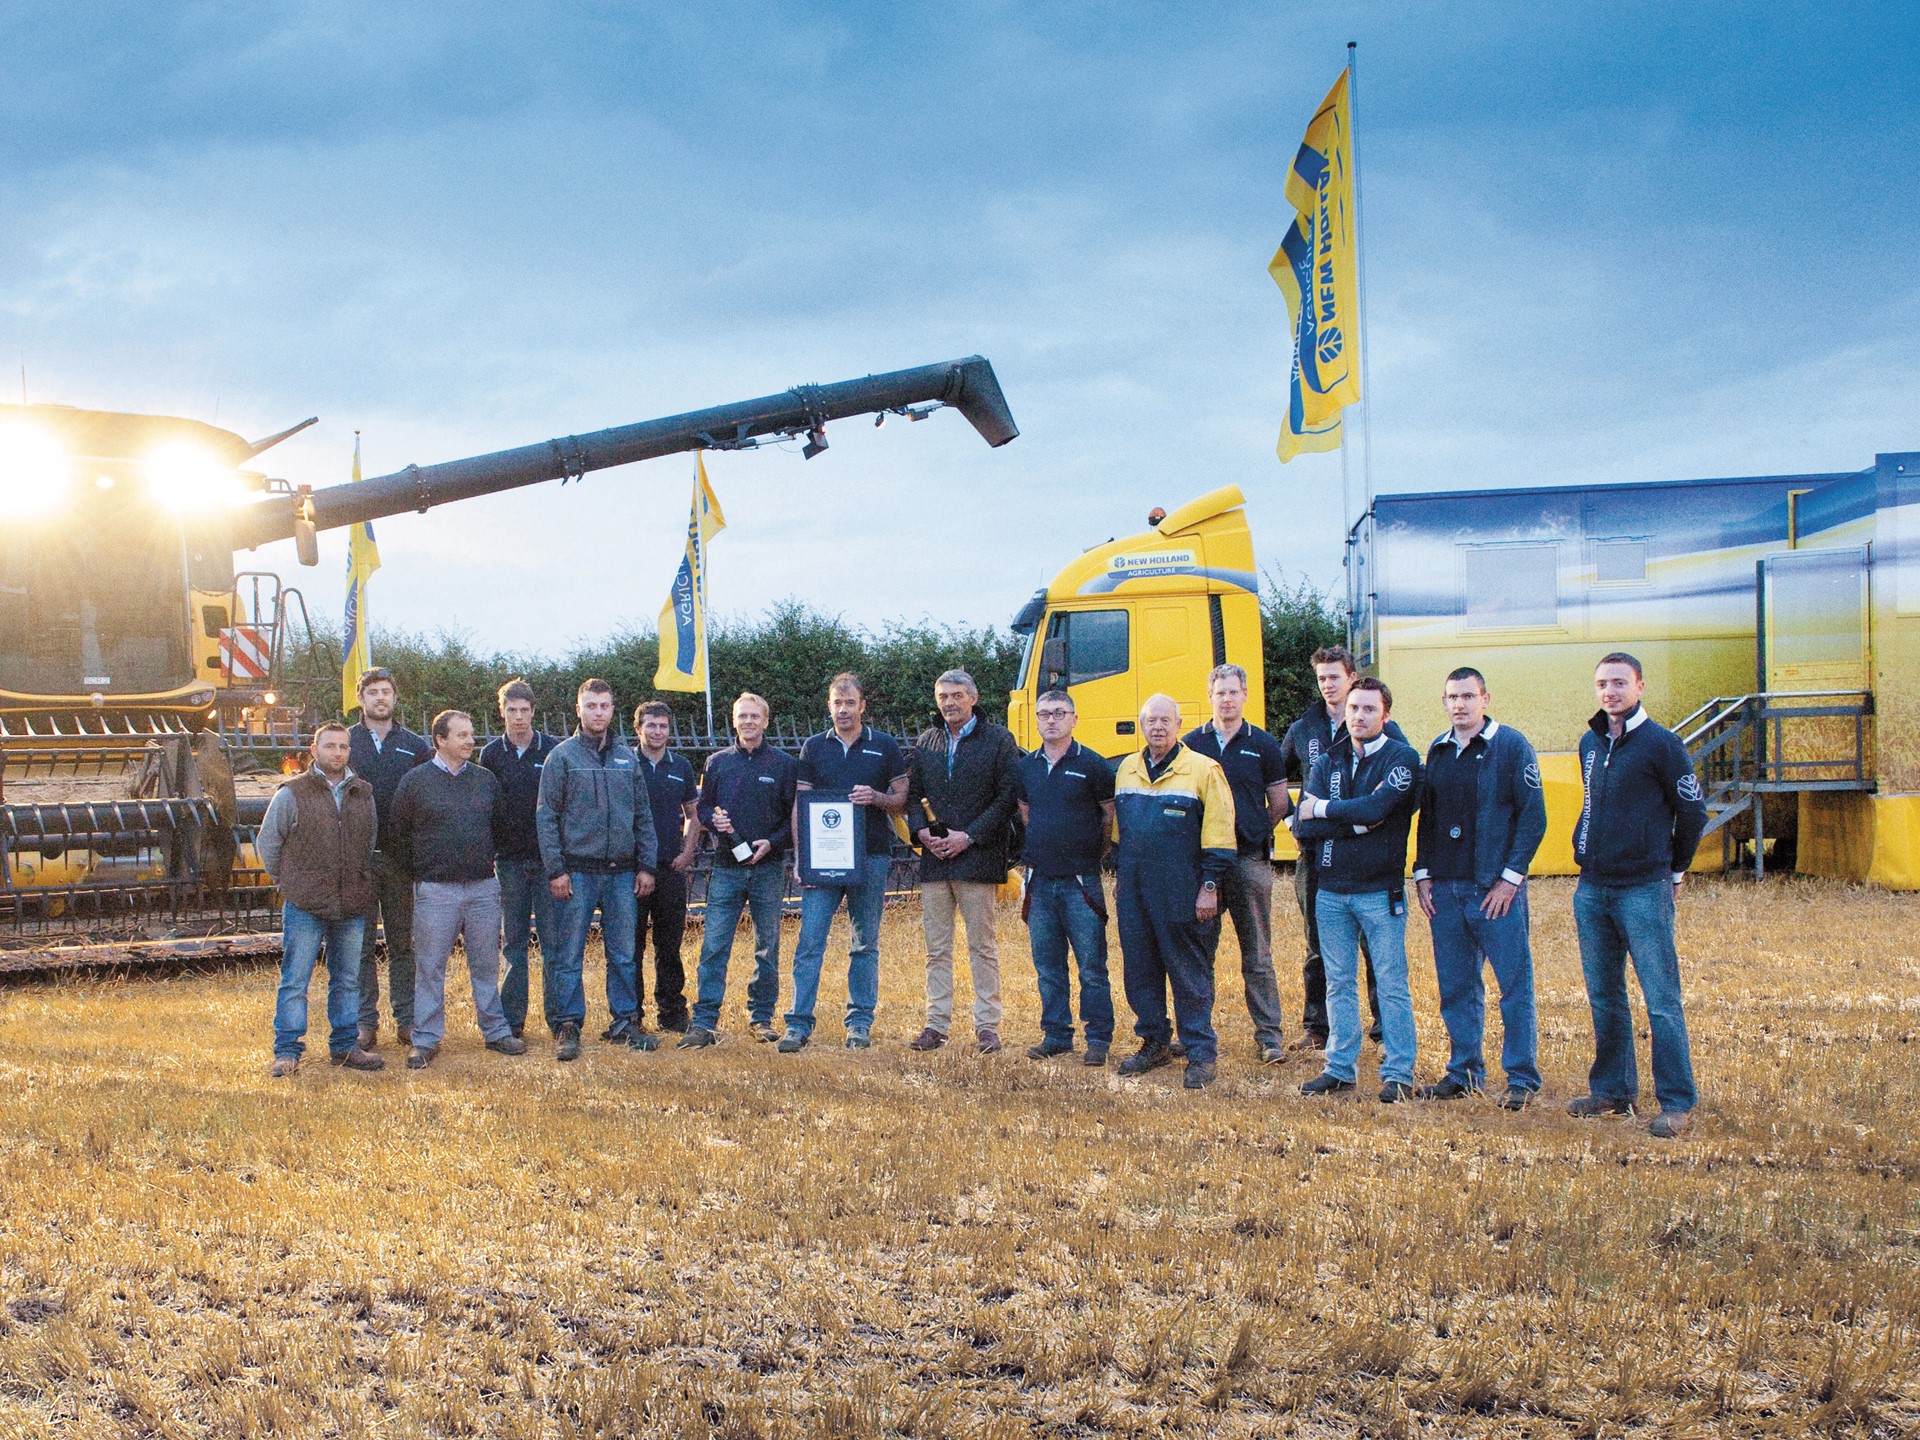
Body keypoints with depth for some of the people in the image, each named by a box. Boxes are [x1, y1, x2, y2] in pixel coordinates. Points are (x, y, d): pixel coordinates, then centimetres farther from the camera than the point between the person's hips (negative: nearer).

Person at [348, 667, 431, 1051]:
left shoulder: (415, 746, 8)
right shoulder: (346, 743, 5)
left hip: (401, 858, 1)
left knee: (403, 942, 6)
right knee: (361, 944, 3)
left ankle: (406, 1019, 12)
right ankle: (365, 1022, 8)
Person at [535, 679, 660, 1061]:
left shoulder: (626, 757, 11)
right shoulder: (562, 756, 0)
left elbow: (643, 815, 13)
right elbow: (546, 817, -3)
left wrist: (646, 866, 6)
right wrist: (555, 869, -9)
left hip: (622, 872, 3)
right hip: (578, 871, -3)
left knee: (623, 954, 8)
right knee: (570, 955, -1)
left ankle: (625, 1021, 17)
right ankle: (567, 1027, 5)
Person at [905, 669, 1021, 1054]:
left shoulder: (998, 740, -1)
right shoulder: (926, 742, 14)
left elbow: (1007, 797, -6)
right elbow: (912, 793, 15)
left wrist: (968, 836, -12)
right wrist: (922, 831, -4)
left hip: (978, 859, -4)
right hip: (934, 859, 4)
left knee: (982, 947, 1)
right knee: (937, 949, 7)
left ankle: (987, 1026, 7)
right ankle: (937, 1024, 13)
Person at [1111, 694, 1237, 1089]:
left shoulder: (1203, 770, -5)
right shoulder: (1127, 770, 12)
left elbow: (1218, 834, -7)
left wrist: (1209, 885, -11)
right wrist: (1120, 876, 20)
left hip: (1180, 894, -5)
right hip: (1135, 893, 5)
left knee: (1189, 974, -1)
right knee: (1139, 970, 10)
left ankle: (1202, 1053, 7)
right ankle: (1155, 1043, 24)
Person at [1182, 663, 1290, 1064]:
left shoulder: (1263, 745, 5)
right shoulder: (1190, 744, 7)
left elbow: (1279, 804, 10)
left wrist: (1253, 833, 9)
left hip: (1250, 861, -1)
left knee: (1257, 954, 2)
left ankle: (1270, 1035, 7)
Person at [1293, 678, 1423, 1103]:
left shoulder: (1401, 758, -3)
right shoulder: (1327, 763, 10)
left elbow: (1376, 806, -20)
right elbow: (1304, 825, -2)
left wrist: (1324, 809, -6)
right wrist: (1357, 823, -13)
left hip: (1381, 892, -4)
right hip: (1331, 890, 5)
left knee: (1391, 984, 0)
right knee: (1339, 984, 10)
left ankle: (1398, 1074, 6)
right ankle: (1339, 1068, 18)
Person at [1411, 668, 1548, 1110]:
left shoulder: (1511, 746, -4)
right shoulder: (1438, 751, 12)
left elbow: (1533, 817, -7)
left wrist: (1511, 877, -12)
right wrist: (1422, 873, 8)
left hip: (1495, 889, -5)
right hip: (1444, 890, 5)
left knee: (1515, 984, -1)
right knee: (1456, 986, 10)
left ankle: (1522, 1079, 5)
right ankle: (1464, 1073, 20)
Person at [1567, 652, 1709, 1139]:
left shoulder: (1660, 743, -8)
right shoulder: (1590, 743, 12)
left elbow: (1693, 811, -1)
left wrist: (1673, 869, 7)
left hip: (1644, 890, -6)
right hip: (1591, 889, 7)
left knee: (1662, 1000, -5)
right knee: (1604, 997, 13)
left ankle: (1677, 1104, -2)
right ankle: (1612, 1090, 23)